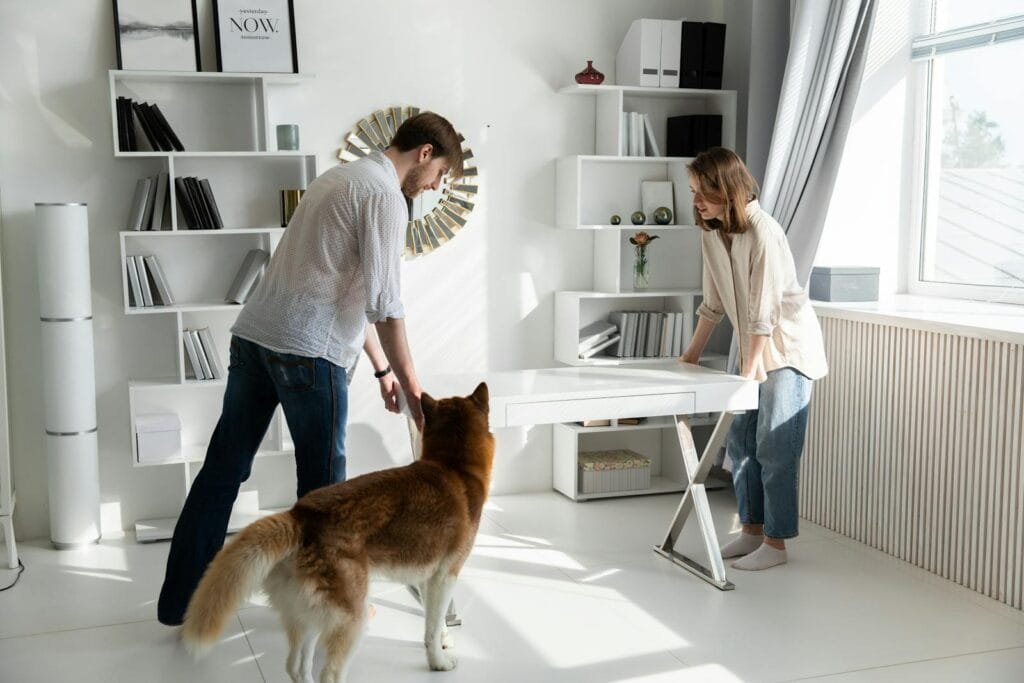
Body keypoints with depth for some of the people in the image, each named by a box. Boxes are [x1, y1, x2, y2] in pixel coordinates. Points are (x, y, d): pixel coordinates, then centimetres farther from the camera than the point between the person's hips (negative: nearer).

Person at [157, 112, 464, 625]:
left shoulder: (340, 177, 24)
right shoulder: (385, 197, -7)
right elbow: (384, 304, -12)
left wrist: (381, 368, 25)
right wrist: (411, 387, -5)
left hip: (252, 333, 9)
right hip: (307, 351, -9)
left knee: (224, 466, 10)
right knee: (323, 478, 5)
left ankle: (181, 601, 17)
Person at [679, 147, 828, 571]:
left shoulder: (763, 233, -24)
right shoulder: (711, 233, 0)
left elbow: (764, 312, -25)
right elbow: (715, 300, 11)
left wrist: (749, 371, -23)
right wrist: (693, 352, 14)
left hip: (788, 349, -8)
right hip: (755, 348, 8)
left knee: (774, 449, -5)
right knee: (740, 440, 11)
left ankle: (775, 544, 6)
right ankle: (752, 531, 23)